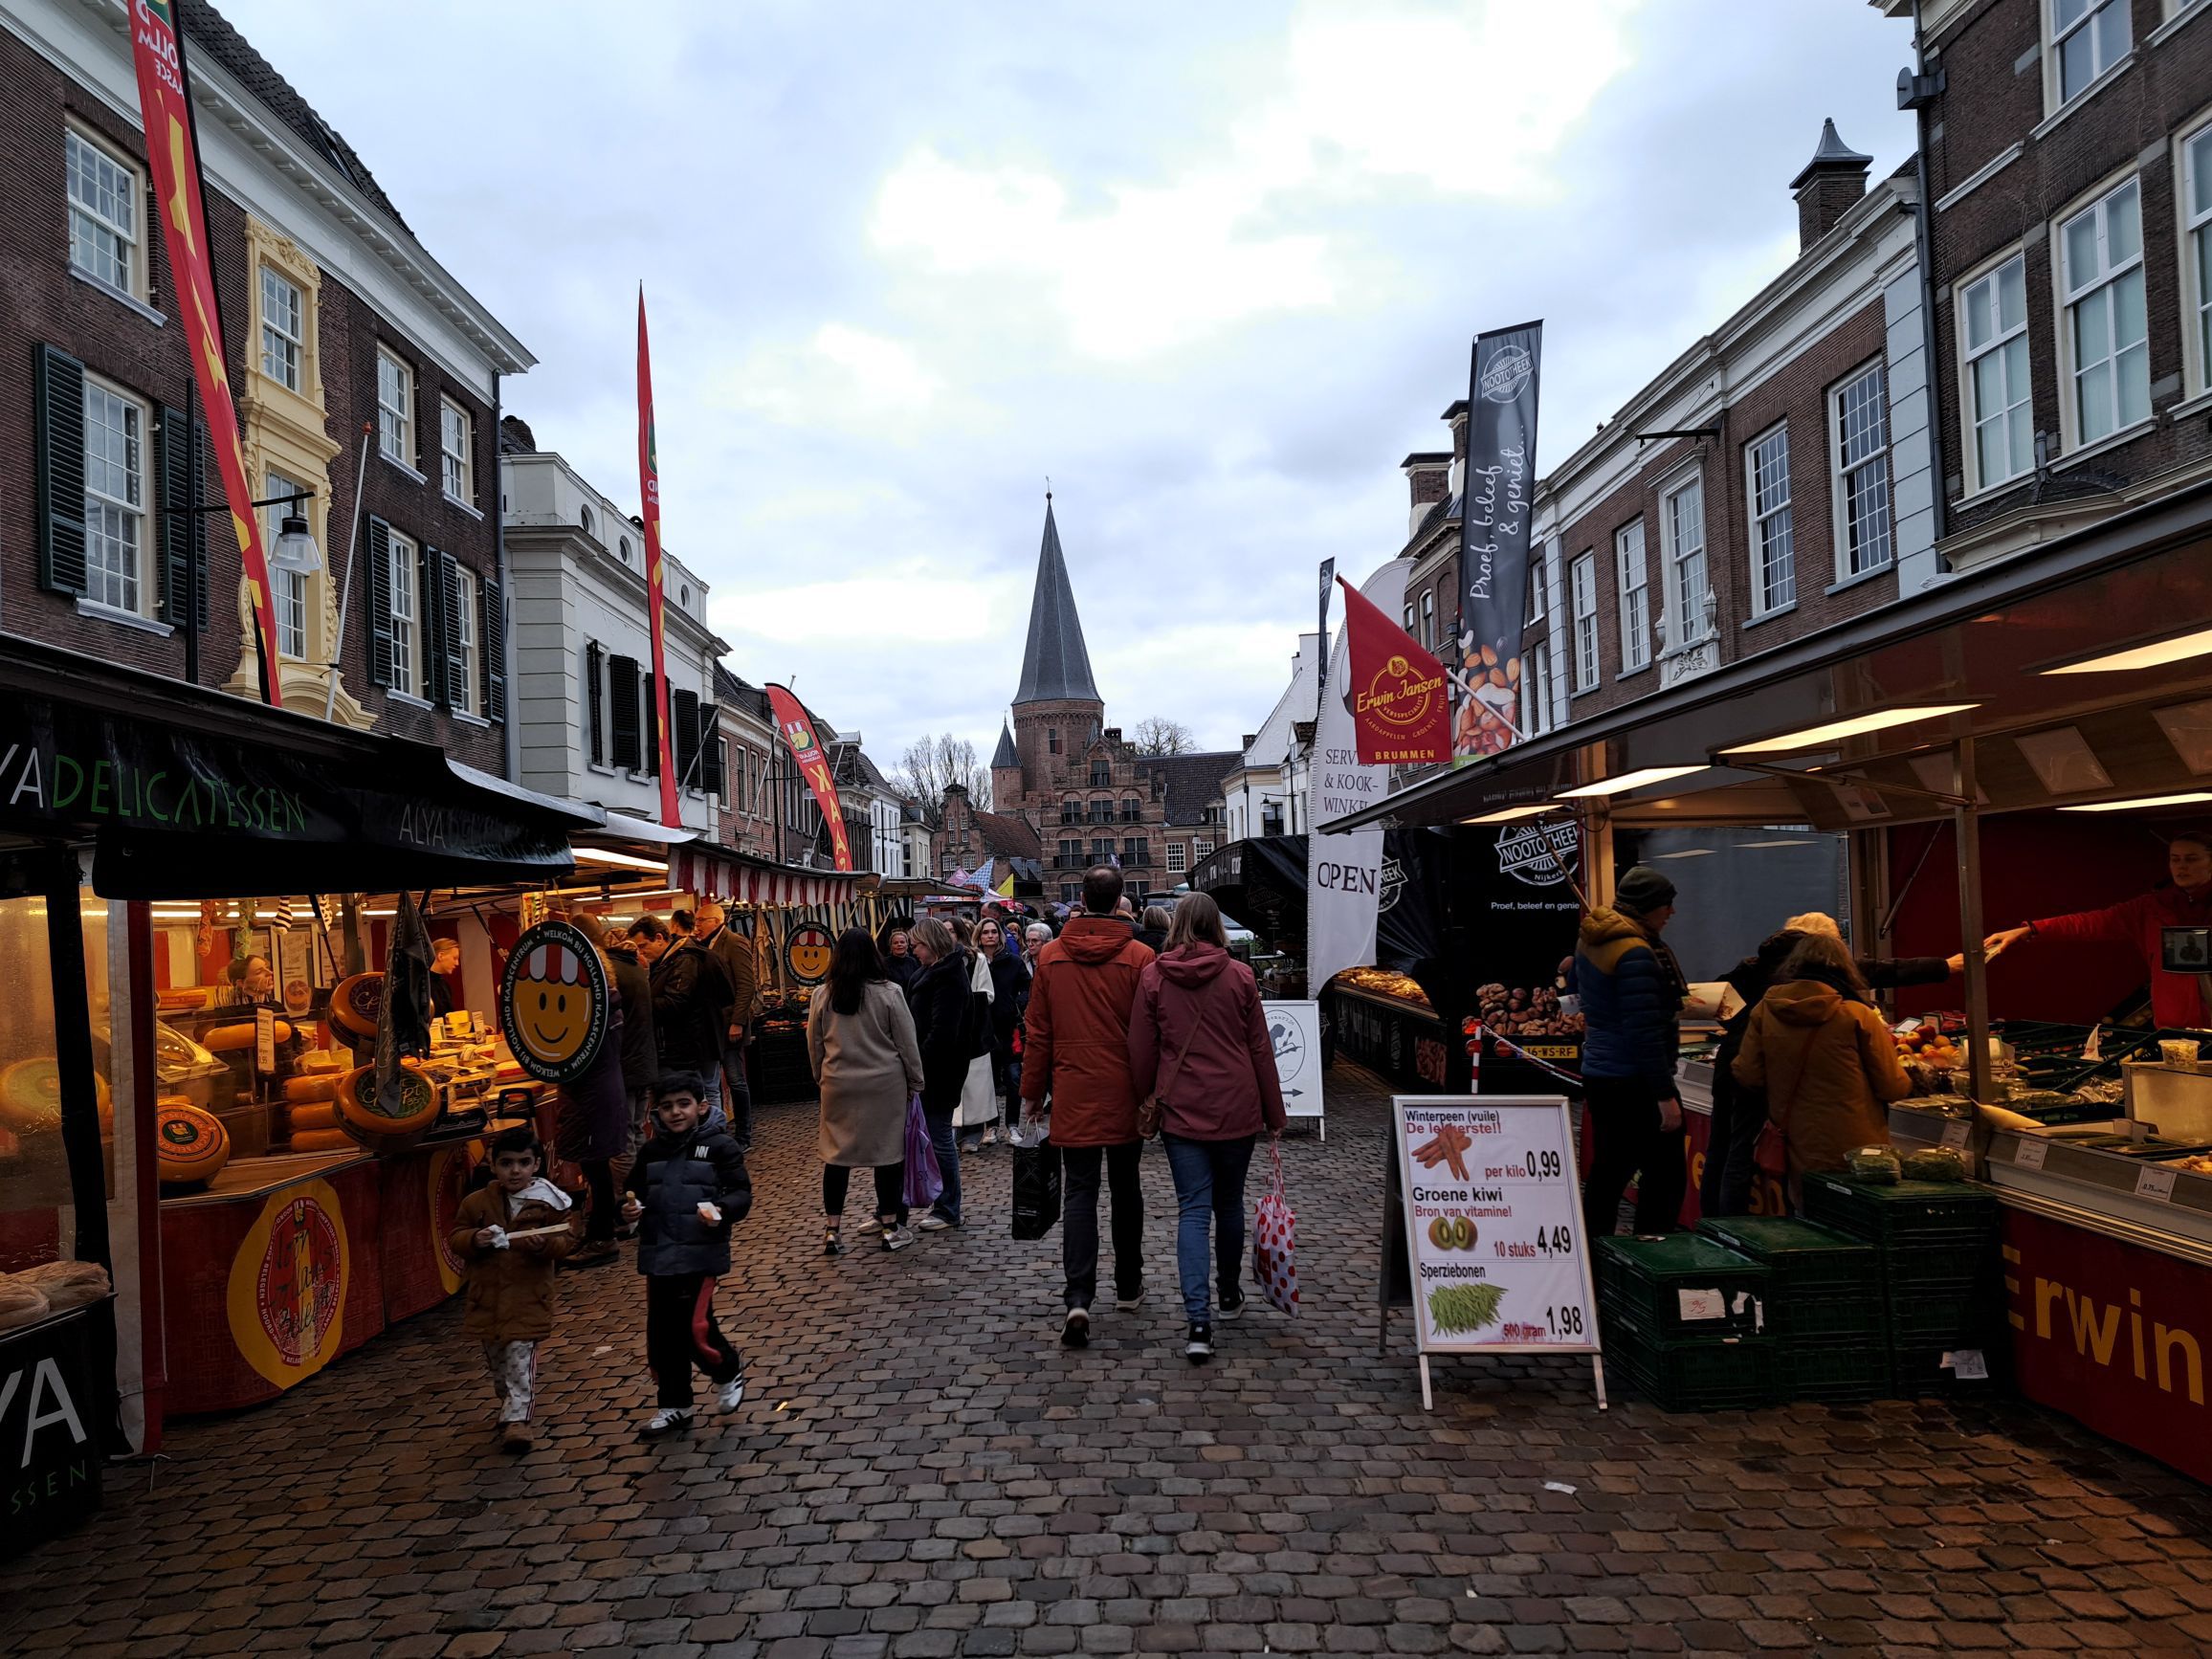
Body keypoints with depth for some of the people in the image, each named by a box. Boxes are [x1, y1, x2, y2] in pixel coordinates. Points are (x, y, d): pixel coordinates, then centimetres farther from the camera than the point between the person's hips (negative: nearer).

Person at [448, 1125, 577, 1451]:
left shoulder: (547, 1201, -6)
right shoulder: (477, 1202, -1)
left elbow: (566, 1239, -4)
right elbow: (455, 1236, 5)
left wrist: (545, 1244, -25)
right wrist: (474, 1240, -17)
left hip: (528, 1294, -4)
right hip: (487, 1294, 4)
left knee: (520, 1359, -6)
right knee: (495, 1359, 18)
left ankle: (517, 1418, -3)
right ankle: (509, 1403, 38)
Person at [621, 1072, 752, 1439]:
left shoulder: (719, 1147, -5)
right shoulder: (651, 1152, 10)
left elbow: (741, 1192, -8)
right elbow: (636, 1192, 20)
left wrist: (722, 1210, -27)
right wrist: (629, 1210, -1)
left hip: (701, 1255, -5)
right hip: (658, 1255, 6)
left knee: (695, 1326, -10)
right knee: (661, 1333, 10)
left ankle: (728, 1372, 21)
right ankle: (673, 1405, 27)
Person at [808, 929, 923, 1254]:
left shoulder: (822, 996, -2)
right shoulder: (889, 993, -9)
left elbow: (814, 1046, 7)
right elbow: (907, 1043, -4)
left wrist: (822, 1078, 22)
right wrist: (914, 1083, 7)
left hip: (839, 1087, 2)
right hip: (885, 1086, -2)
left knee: (836, 1155, 10)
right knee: (888, 1153, 8)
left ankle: (832, 1231, 12)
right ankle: (891, 1227, 15)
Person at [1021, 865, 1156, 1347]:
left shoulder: (1050, 956, -1)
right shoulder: (1139, 957, -7)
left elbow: (1037, 1033, 3)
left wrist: (1032, 1092, 11)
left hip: (1073, 1094, 0)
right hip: (1124, 1095, 0)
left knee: (1079, 1191, 3)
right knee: (1125, 1186, 15)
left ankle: (1078, 1296, -12)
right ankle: (1128, 1285, 28)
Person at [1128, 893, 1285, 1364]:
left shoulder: (1152, 976, -4)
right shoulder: (1240, 976, -3)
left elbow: (1141, 1051, -1)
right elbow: (1260, 1048, 1)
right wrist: (1274, 1114, 9)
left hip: (1181, 1109, -1)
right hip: (1236, 1109, 1)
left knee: (1193, 1210, 0)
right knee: (1229, 1202, 18)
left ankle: (1199, 1321, -11)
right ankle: (1229, 1294, 35)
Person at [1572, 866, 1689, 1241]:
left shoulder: (1589, 941, 9)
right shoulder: (1636, 953, -19)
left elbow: (1578, 990, 28)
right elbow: (1645, 1034, -22)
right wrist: (1665, 1095, -20)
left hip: (1597, 1076, 10)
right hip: (1634, 1084, -9)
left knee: (1610, 1168, 17)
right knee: (1665, 1176, -3)